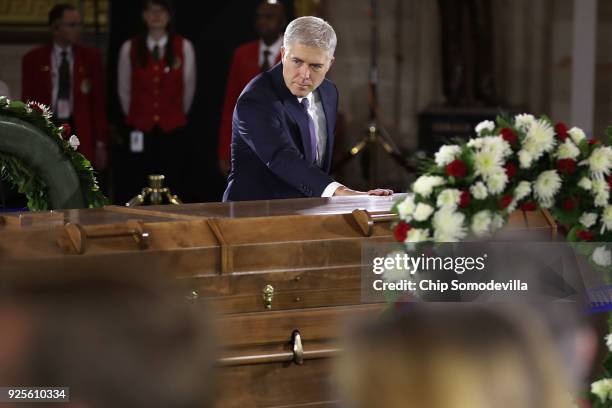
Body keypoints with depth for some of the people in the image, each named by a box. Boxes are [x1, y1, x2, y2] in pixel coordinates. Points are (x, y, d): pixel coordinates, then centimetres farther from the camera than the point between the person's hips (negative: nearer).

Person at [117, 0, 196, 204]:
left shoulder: (184, 48, 1)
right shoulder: (129, 49, 2)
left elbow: (188, 88, 10)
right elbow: (124, 90, 12)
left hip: (172, 131, 0)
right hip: (138, 131, 0)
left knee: (172, 187, -3)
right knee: (133, 187, -6)